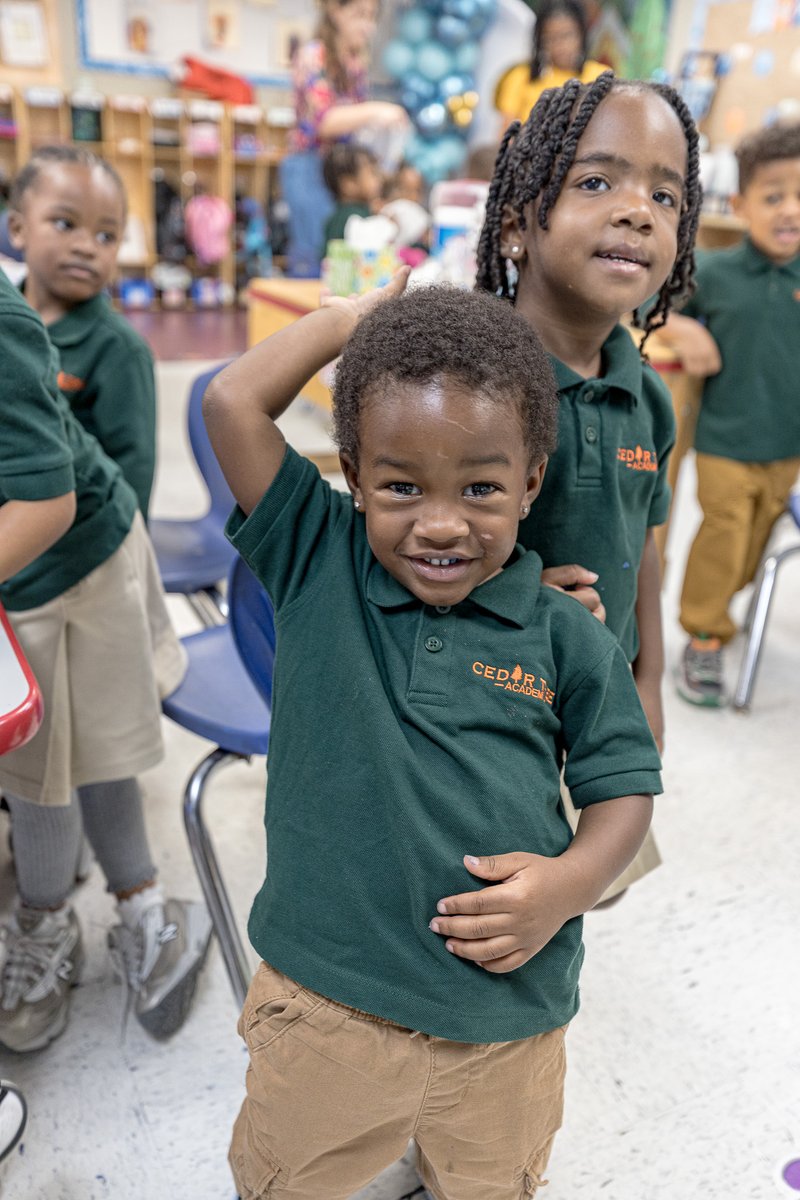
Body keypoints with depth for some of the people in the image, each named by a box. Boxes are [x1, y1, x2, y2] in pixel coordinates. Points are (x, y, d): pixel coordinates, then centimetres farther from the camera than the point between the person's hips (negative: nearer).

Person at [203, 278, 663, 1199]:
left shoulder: (566, 639, -7)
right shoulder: (316, 569, -7)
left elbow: (622, 786, 2)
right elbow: (233, 405, -14)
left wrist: (570, 880, -17)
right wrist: (349, 317, -3)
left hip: (506, 1022, 1)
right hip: (325, 996, 0)